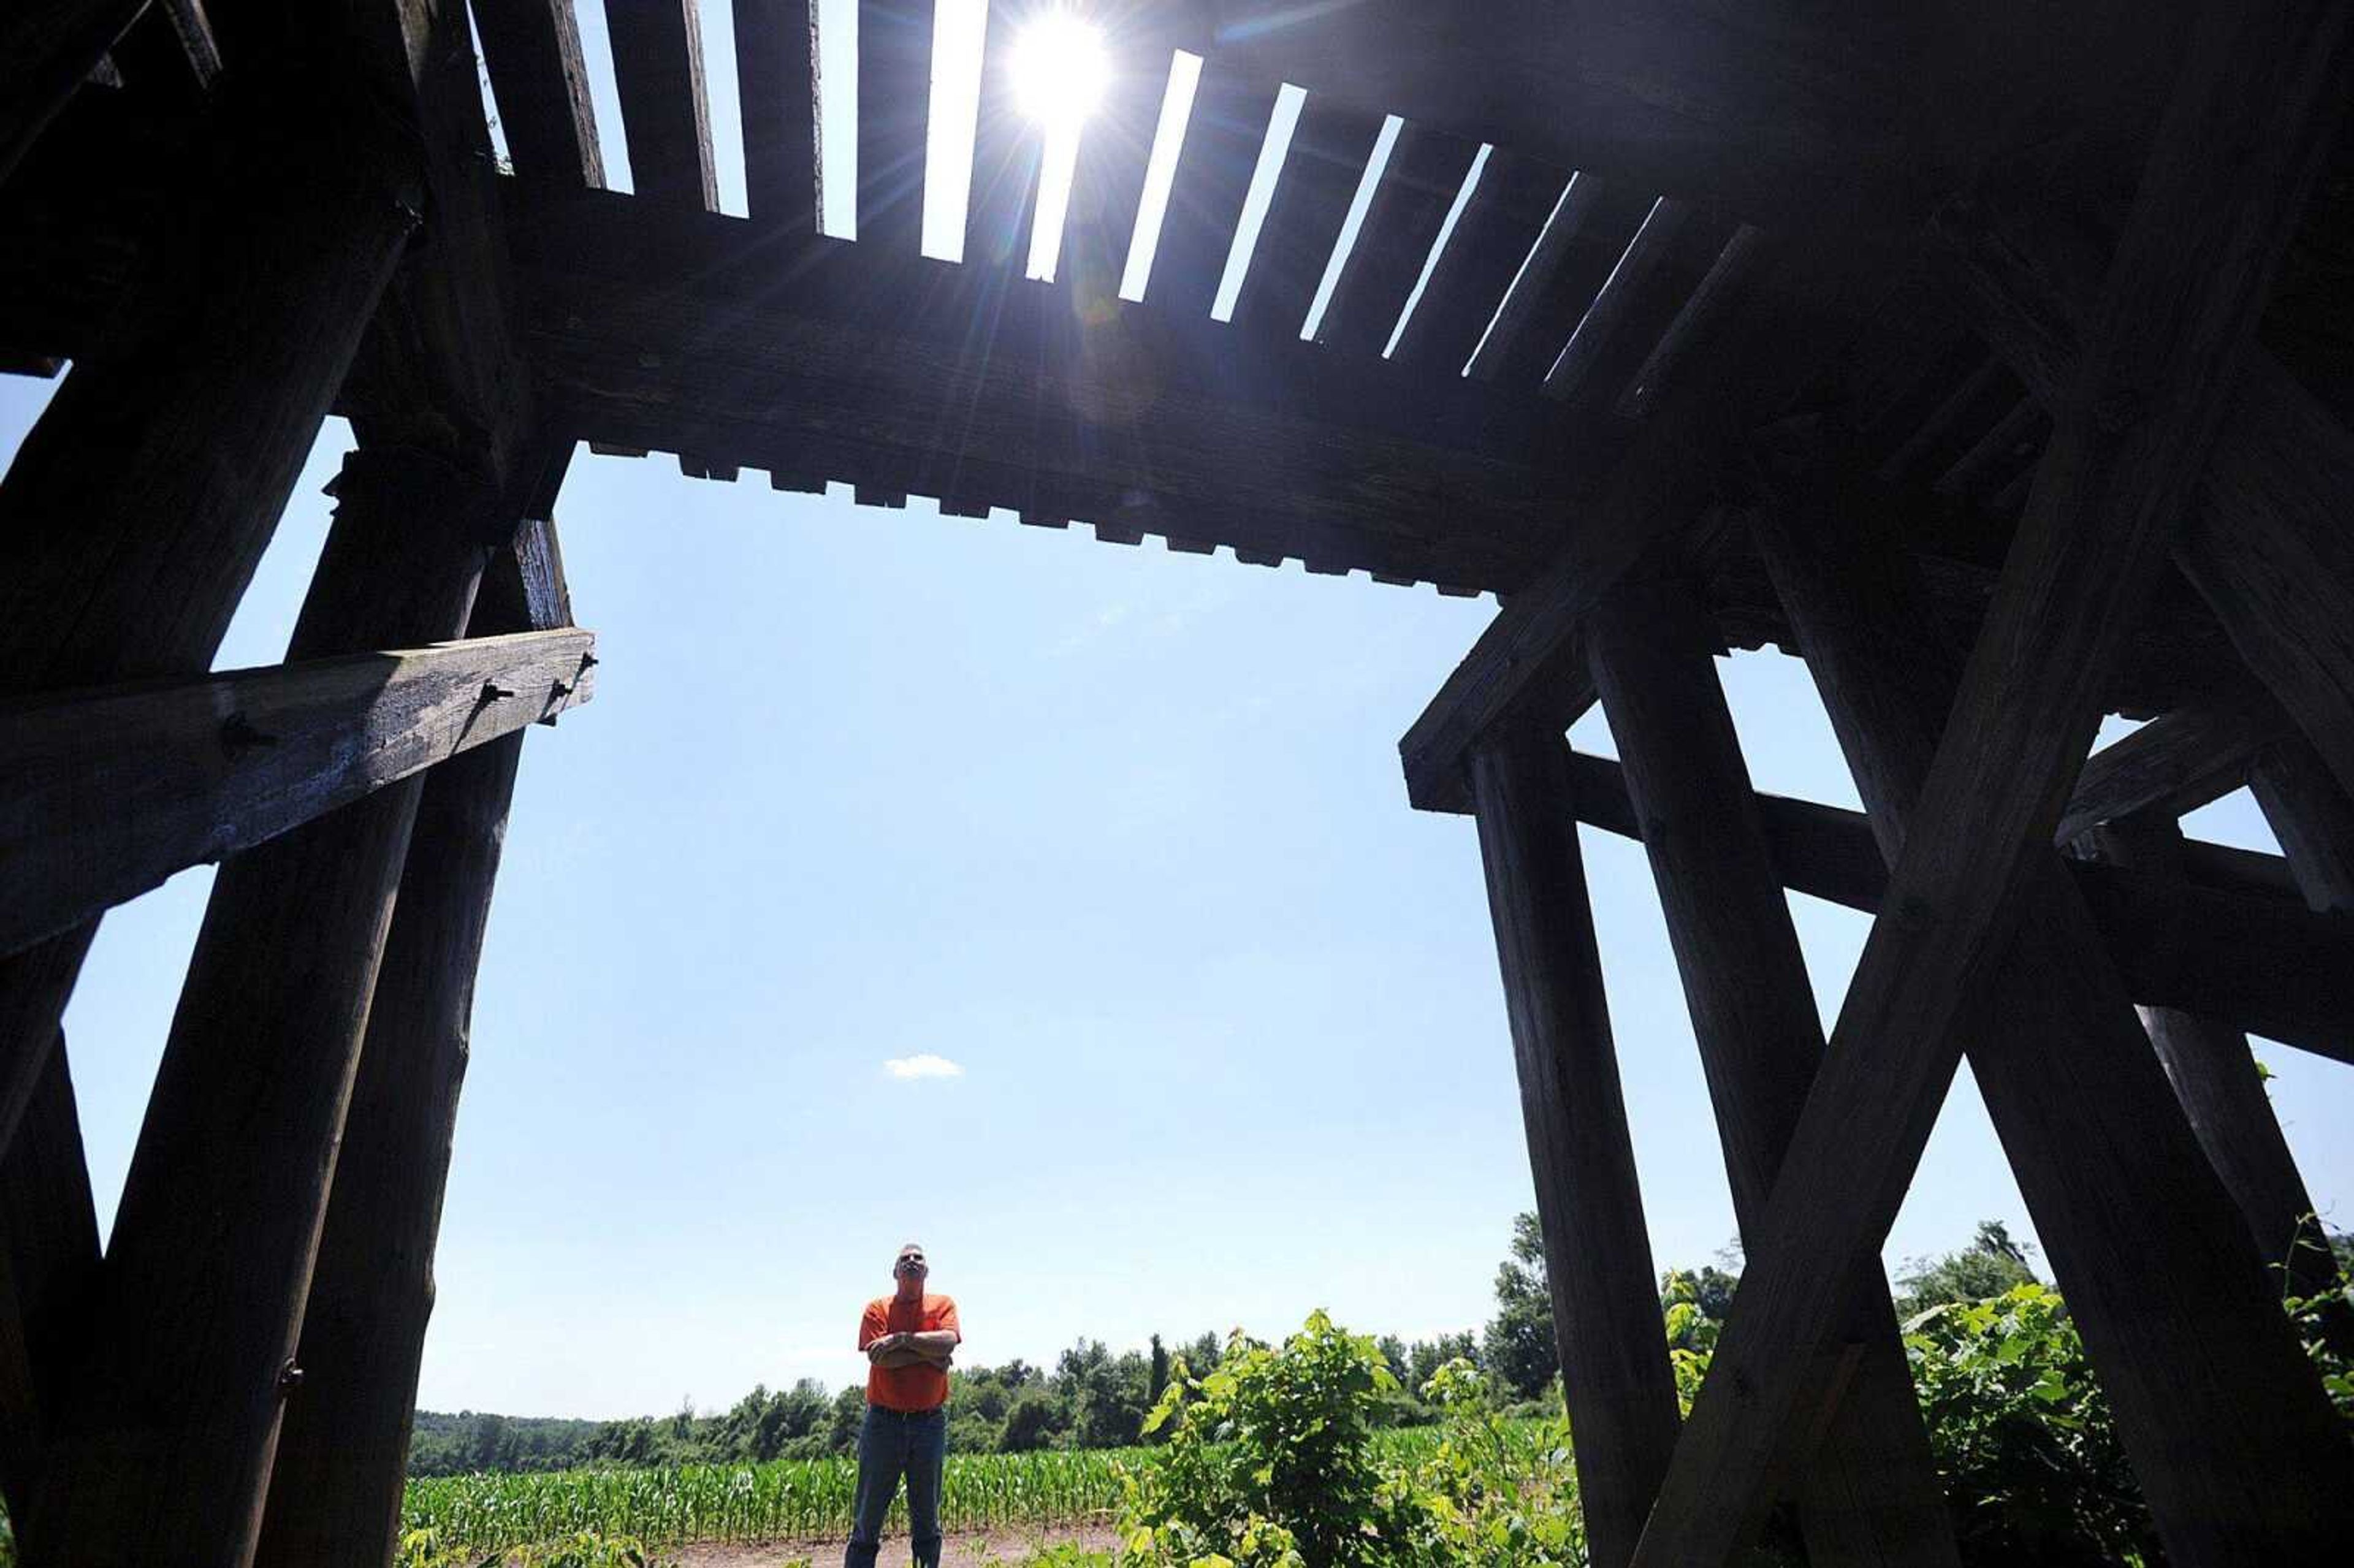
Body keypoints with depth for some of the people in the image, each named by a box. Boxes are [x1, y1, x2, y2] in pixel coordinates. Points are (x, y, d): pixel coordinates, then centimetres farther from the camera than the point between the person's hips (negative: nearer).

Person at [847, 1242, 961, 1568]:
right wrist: (929, 1353, -12)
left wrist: (902, 1338, -14)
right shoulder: (877, 1308, 2)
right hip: (884, 1419, -1)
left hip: (929, 1421, 1)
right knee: (869, 1509, 5)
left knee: (927, 1511, 11)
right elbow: (878, 1356, -13)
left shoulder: (943, 1305, 5)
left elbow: (948, 1342, -14)